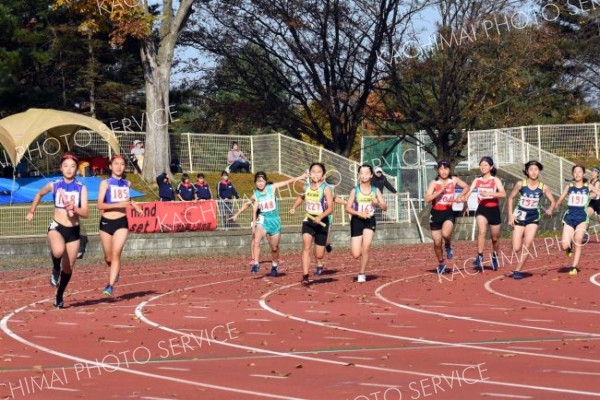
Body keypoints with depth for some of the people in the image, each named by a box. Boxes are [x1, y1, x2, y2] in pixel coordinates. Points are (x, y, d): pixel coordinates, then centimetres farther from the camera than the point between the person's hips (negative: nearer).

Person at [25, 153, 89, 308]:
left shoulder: (81, 188, -2)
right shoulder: (54, 185, -1)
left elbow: (85, 213, -8)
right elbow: (39, 194, 20)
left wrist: (74, 208, -26)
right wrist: (31, 211, 24)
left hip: (74, 230, 2)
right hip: (57, 227, -2)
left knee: (68, 268, 7)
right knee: (58, 251, -35)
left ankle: (59, 296, 28)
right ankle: (55, 270, -3)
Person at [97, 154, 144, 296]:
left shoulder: (127, 184, 7)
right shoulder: (105, 183, -5)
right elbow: (100, 205, -15)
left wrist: (135, 206, 17)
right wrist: (118, 204, -24)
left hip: (121, 222, 1)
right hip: (106, 222, -1)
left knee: (116, 253, -15)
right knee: (108, 257, 11)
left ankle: (111, 285, -16)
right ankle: (115, 271, 43)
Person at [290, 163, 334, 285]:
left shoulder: (326, 188, -13)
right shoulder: (306, 187, 1)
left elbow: (330, 208, -19)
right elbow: (301, 197, 25)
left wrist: (320, 217, -34)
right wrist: (294, 208, 10)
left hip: (321, 222, -3)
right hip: (308, 221, 3)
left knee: (319, 255, 4)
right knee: (306, 246, -21)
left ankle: (319, 264, 43)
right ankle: (305, 276, -23)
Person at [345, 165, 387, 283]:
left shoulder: (375, 191, 1)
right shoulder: (355, 191, -2)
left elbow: (385, 207, 1)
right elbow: (348, 208, -3)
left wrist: (378, 203, -21)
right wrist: (359, 213, -19)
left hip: (370, 221, 0)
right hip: (357, 221, 0)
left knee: (366, 248, -15)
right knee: (356, 255, -6)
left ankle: (362, 274, 2)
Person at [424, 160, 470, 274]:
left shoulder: (454, 180, -2)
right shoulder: (434, 183, -9)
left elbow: (466, 187, 14)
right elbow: (427, 199, -20)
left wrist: (460, 197, -2)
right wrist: (440, 191, -28)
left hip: (448, 212, 0)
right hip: (436, 213, 0)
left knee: (445, 233, -30)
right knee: (437, 243, 5)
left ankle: (448, 246, 5)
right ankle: (441, 264, 28)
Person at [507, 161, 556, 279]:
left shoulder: (543, 187, -7)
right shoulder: (520, 184, -10)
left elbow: (553, 201, 5)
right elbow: (511, 198, 1)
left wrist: (550, 210, -15)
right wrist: (510, 216, -4)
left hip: (533, 217, 0)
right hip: (519, 216, 0)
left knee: (527, 244, -16)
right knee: (516, 249, -4)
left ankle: (517, 270, -6)